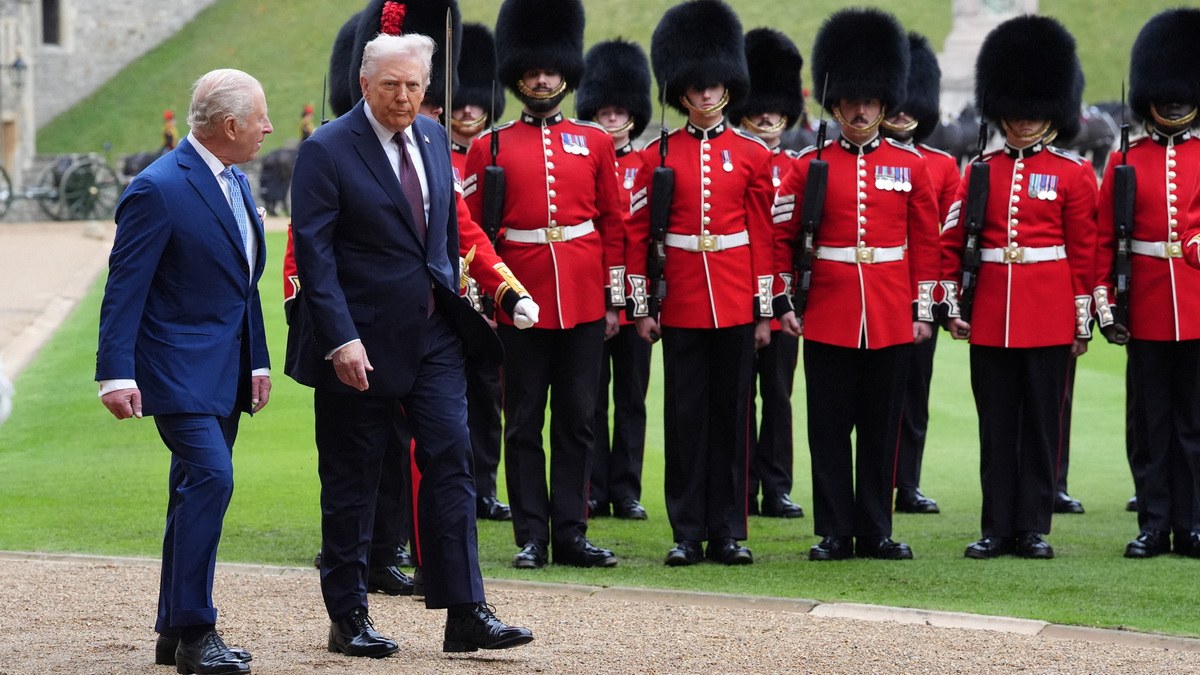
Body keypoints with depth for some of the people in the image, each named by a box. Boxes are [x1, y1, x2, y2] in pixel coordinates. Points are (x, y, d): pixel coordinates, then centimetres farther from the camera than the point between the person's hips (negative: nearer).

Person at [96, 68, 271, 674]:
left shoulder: (235, 183, 13)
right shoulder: (159, 189, -15)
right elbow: (124, 287, -16)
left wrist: (258, 360, 18)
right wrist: (117, 374, -21)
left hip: (224, 371, 9)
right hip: (180, 368, -9)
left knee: (199, 491, 10)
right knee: (211, 476, -19)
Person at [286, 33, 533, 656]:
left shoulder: (434, 139, 8)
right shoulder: (326, 151, -11)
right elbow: (313, 253, -15)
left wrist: (453, 306, 16)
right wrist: (341, 340, -21)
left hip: (432, 335, 5)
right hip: (360, 342, -5)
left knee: (450, 462, -2)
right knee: (351, 482, 4)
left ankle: (465, 616, -2)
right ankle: (348, 618, 14)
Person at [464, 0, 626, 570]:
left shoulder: (595, 143, 9)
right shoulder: (490, 147, 3)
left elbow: (614, 225, 10)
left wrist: (614, 301, 6)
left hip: (583, 303, 2)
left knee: (577, 421, 5)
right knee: (523, 423, 2)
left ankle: (570, 533, 10)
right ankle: (532, 537, 7)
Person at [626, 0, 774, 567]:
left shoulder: (752, 155, 4)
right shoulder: (658, 156, 3)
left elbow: (763, 236, 5)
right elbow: (637, 234, 4)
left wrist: (765, 310, 2)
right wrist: (642, 307, 0)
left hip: (736, 302, 0)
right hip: (681, 302, 0)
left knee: (731, 411, 4)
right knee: (685, 414, 2)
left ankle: (728, 531, 8)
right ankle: (687, 533, 6)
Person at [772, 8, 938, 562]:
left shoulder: (910, 166, 6)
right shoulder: (809, 165, 2)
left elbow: (926, 241, 8)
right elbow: (781, 235, 5)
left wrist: (924, 309, 4)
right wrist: (783, 302, -1)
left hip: (891, 319, 1)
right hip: (827, 317, -1)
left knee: (882, 427, 6)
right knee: (829, 427, 2)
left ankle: (876, 531, 13)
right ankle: (834, 533, 7)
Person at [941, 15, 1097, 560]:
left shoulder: (1073, 174, 3)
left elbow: (1084, 251, 3)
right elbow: (951, 242, 9)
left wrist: (1082, 321, 0)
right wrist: (953, 304, 3)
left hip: (1048, 318, -2)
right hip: (990, 317, 2)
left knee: (1041, 421, 2)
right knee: (996, 424, 5)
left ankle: (1034, 528, 8)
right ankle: (997, 529, 10)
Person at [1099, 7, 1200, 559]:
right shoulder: (1125, 161, 6)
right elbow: (1104, 238, 4)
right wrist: (1104, 304, -3)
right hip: (1146, 308, 0)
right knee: (1150, 421, 4)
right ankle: (1154, 525, 9)